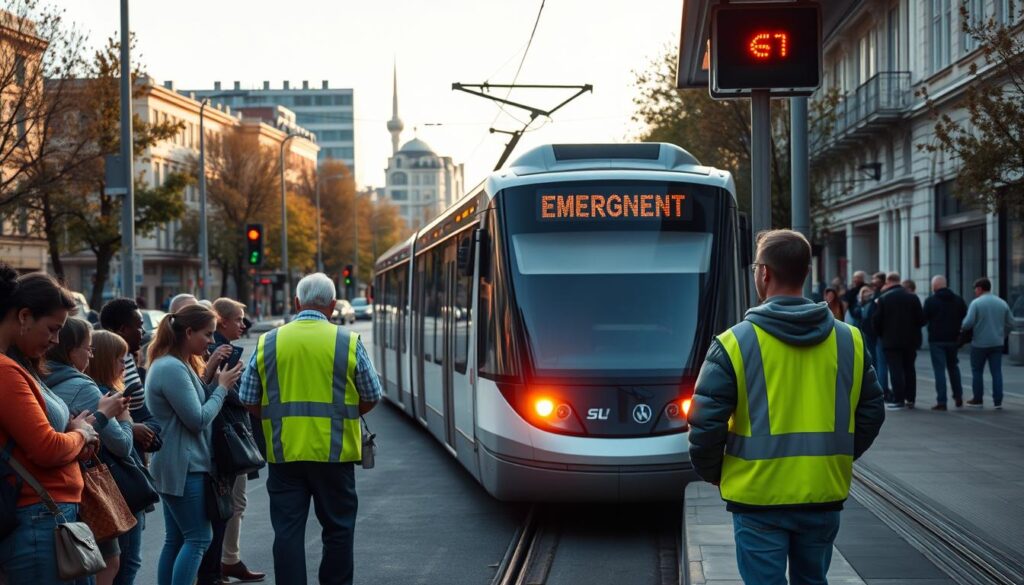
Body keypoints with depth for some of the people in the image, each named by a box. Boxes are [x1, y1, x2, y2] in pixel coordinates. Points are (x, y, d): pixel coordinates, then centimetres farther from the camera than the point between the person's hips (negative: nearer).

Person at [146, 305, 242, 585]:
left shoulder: (177, 365, 14)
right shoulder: (172, 368, -18)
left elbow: (191, 401, 14)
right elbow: (198, 419, -19)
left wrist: (208, 374, 5)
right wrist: (222, 387, -8)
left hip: (176, 466, 11)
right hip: (184, 467, -11)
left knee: (176, 539, 11)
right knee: (197, 539, -8)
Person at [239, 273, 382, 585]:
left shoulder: (267, 343, 1)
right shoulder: (349, 343, -4)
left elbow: (249, 401, 5)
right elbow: (371, 398, 4)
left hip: (283, 453, 1)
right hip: (334, 454, -1)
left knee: (287, 530, 6)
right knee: (338, 529, 11)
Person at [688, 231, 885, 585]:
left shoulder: (735, 343, -11)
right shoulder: (848, 341, 2)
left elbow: (706, 423, -11)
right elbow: (871, 413, 9)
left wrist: (712, 473, 6)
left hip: (759, 499, -4)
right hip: (824, 494, 4)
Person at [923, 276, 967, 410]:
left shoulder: (930, 300, -9)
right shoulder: (958, 300, 5)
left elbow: (924, 318, -6)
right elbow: (965, 318, 8)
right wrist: (959, 334, 16)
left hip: (936, 340, -4)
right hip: (953, 339, 4)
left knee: (939, 369, -3)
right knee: (953, 367, 21)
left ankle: (941, 401, -6)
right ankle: (958, 397, 23)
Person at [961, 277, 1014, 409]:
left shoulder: (976, 303, -9)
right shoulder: (1002, 303, 6)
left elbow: (968, 323, -17)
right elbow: (1010, 324, 7)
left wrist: (961, 326, 3)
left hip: (979, 343, -4)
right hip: (997, 343, 4)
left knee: (977, 371, 9)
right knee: (997, 372, 4)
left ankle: (978, 400, 13)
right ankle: (998, 401, 0)